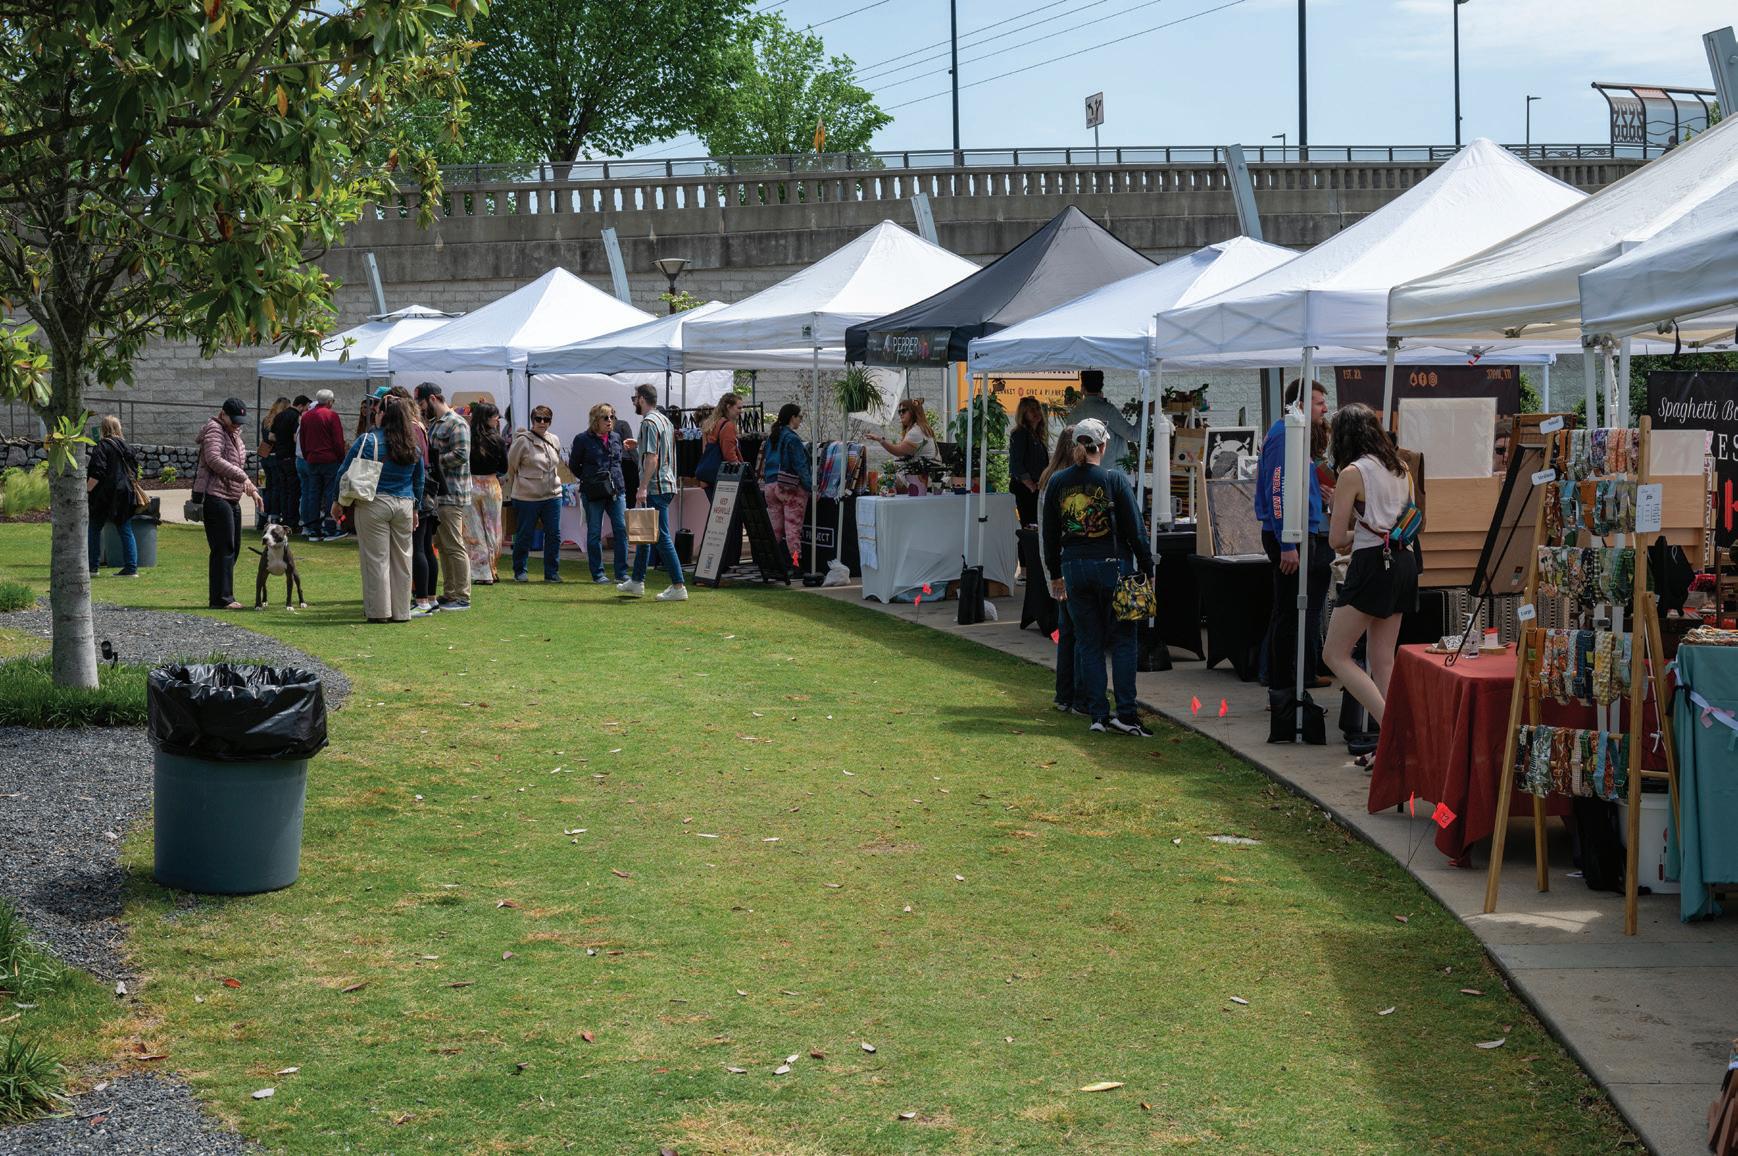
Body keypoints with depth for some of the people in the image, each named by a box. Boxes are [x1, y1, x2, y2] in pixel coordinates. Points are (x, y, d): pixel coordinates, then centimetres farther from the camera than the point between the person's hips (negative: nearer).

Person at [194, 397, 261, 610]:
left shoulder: (233, 433, 24)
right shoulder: (214, 430, -7)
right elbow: (214, 460, -22)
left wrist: (251, 489, 20)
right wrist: (243, 477, -25)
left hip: (232, 499, 10)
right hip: (216, 497, -10)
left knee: (232, 548, 10)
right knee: (223, 549, -12)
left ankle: (221, 597, 14)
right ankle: (221, 599, -12)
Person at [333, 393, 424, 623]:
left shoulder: (368, 440, -7)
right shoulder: (413, 445, 7)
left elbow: (345, 471, -3)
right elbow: (419, 480, 15)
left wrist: (337, 501, 8)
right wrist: (415, 509, 24)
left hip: (373, 505, -4)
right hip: (404, 505, 4)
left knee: (376, 559, 1)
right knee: (401, 559, 9)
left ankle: (378, 610, 2)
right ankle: (401, 611, 13)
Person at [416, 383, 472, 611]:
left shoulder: (456, 424, -12)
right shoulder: (433, 423, 18)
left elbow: (461, 455, -21)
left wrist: (434, 459, -16)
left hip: (451, 495, -10)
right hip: (437, 493, 10)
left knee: (454, 546, -6)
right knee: (442, 545, 14)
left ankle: (462, 597, -2)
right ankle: (449, 594, 21)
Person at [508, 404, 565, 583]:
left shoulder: (554, 441, 10)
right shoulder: (523, 441, -7)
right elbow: (511, 467, 0)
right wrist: (514, 490, 5)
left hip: (552, 495, 5)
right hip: (527, 497, -5)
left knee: (554, 535, 3)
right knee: (524, 535, 3)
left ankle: (552, 573, 11)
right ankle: (519, 572, 16)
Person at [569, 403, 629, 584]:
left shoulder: (616, 438, 11)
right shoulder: (583, 439, -3)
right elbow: (574, 465, 4)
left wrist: (617, 481, 13)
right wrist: (589, 480, 1)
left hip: (616, 491, 4)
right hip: (593, 493, -4)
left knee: (621, 529, -2)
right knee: (594, 533, 2)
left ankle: (621, 573, 4)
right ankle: (597, 574, 9)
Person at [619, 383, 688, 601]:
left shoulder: (648, 423, -14)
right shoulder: (665, 420, 16)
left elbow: (652, 458, -21)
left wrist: (643, 488, -23)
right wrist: (637, 447, 27)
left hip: (655, 488, -10)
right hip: (667, 485, 10)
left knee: (662, 537, -9)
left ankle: (678, 587, -10)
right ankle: (637, 582, 27)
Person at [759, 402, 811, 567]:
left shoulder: (771, 438, 12)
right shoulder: (792, 439, -12)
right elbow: (800, 466, -16)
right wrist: (810, 486, -13)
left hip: (770, 485, 7)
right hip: (791, 487, -7)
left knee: (774, 527, 11)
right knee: (793, 526, -6)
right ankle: (795, 560, -9)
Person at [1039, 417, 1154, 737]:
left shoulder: (1058, 481, 3)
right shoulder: (1115, 480, -8)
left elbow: (1050, 532, 9)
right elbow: (1135, 528, -6)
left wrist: (1055, 573, 18)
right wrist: (1147, 569, 2)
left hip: (1074, 567, 3)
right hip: (1112, 566, -3)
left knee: (1088, 642, 9)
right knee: (1123, 639, 4)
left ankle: (1098, 714, 7)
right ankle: (1125, 713, -3)